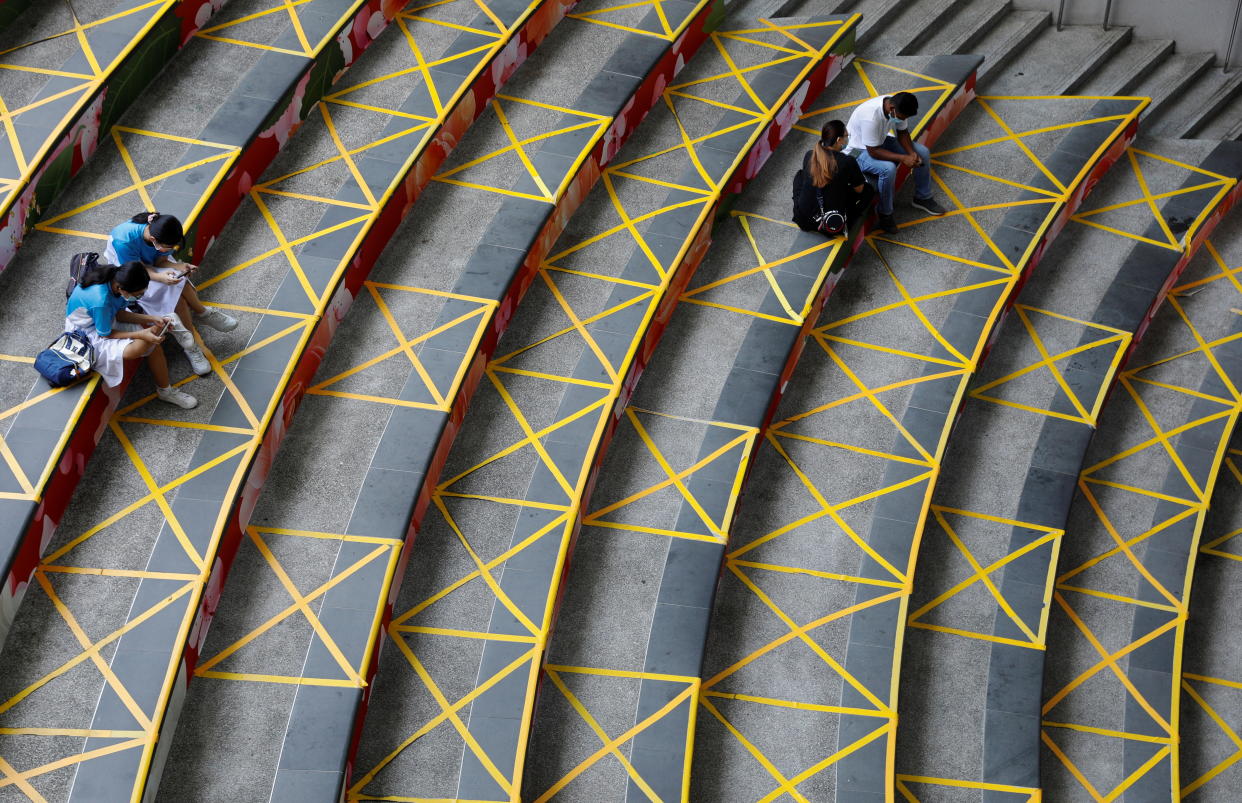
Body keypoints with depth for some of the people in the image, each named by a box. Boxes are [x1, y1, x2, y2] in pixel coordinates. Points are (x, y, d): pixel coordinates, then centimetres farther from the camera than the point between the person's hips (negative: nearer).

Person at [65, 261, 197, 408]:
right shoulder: (101, 301, -39)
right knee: (138, 348, -26)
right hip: (88, 333, -7)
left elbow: (120, 314, -2)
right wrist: (141, 335, -25)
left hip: (107, 317, 8)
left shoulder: (116, 279, -18)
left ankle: (165, 390, 8)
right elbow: (105, 334, -22)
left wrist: (151, 319, -13)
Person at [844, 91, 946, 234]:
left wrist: (912, 153, -16)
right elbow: (873, 151, -33)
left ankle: (923, 198, 19)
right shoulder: (871, 116, -39)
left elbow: (902, 132, 1)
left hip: (881, 140, 8)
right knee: (888, 168, -35)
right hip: (859, 150, -8)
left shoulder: (898, 108, -16)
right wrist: (903, 158, -31)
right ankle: (885, 214, -13)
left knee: (922, 153, 0)